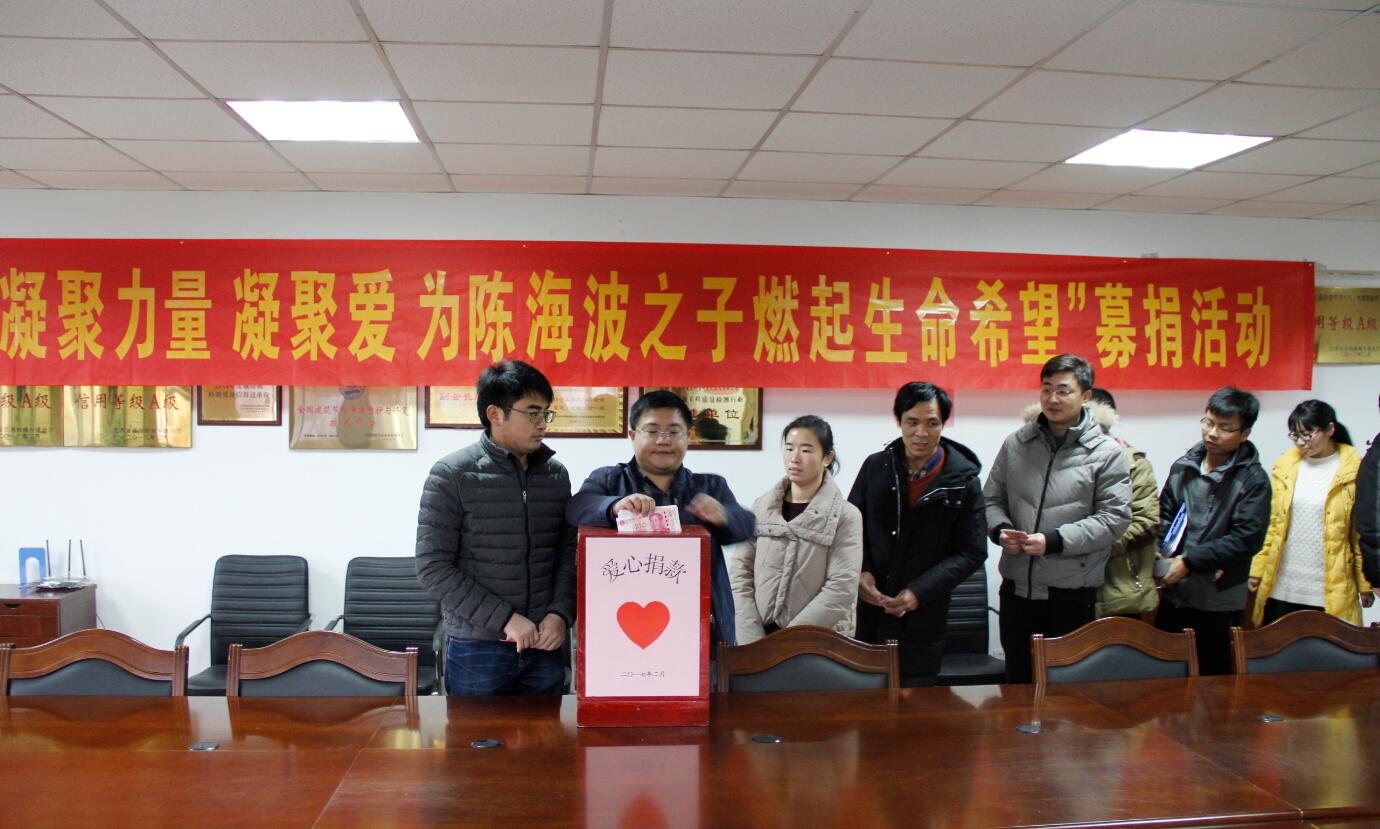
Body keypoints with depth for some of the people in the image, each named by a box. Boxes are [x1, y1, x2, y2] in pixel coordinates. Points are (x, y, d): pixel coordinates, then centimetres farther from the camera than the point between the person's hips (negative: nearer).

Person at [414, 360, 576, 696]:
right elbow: (432, 567, -10)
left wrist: (560, 614, -7)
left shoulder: (556, 474, 6)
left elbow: (569, 553, 10)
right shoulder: (452, 474, -7)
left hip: (544, 645, 4)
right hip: (476, 649, -4)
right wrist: (505, 618, -14)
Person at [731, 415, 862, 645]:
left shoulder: (845, 516, -4)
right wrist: (752, 638, -10)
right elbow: (739, 572, 0)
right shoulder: (762, 506, 4)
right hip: (759, 637, 2)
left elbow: (841, 589, -13)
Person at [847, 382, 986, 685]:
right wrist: (859, 572, -8)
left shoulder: (963, 480, -3)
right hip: (866, 614, 2)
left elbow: (972, 552, -4)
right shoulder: (875, 467, 4)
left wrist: (920, 592, -14)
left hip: (923, 618, -2)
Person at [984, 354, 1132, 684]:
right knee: (1018, 679, 16)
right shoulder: (1016, 443, 6)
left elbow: (1115, 517, -10)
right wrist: (1000, 530, -8)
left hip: (1072, 594, -3)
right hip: (1016, 586, 4)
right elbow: (992, 498, 13)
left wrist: (1054, 541, -17)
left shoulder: (1107, 453, -5)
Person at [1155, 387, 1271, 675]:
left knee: (1212, 674, 6)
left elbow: (1247, 539, -14)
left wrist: (1190, 561, -15)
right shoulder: (1183, 467, 6)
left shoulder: (1253, 479, -8)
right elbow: (1164, 516, 10)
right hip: (1173, 592, 4)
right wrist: (1168, 554, -9)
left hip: (1219, 600, -4)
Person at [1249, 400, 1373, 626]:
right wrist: (1257, 570, 1)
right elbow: (1269, 524, 7)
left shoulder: (1354, 470, -3)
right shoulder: (1284, 465, 5)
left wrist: (1365, 584, -2)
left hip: (1330, 592, -3)